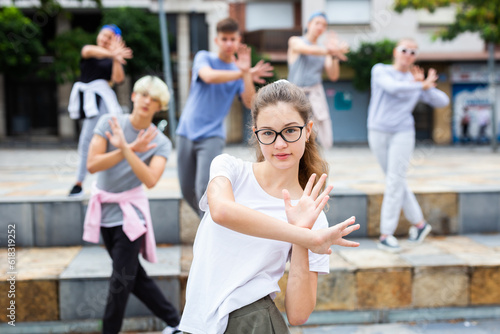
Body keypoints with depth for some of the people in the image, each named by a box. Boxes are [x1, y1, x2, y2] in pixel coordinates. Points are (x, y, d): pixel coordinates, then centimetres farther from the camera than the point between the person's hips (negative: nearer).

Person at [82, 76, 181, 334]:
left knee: (121, 280, -4)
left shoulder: (160, 143, -8)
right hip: (105, 209, 3)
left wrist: (125, 149, -32)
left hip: (130, 213, -3)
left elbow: (150, 180, -24)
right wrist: (132, 148, -23)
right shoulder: (109, 122, -5)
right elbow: (92, 165, -16)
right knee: (134, 276, 12)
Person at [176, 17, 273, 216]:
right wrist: (242, 74, -20)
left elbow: (250, 103, -9)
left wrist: (247, 73, -20)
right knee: (187, 191, 8)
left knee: (204, 189, -18)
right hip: (187, 132, 1)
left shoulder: (240, 71, 7)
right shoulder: (204, 58, 2)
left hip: (212, 136, -1)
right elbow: (209, 76, -22)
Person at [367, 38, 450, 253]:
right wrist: (423, 85, -13)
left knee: (395, 182, -7)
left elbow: (442, 102, 5)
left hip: (403, 133, 0)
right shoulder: (380, 70, 2)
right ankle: (419, 223, 20)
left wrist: (423, 85, -7)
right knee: (395, 181, 5)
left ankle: (386, 235, -4)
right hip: (378, 132, 0)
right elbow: (393, 88, -18)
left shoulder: (416, 81, 9)